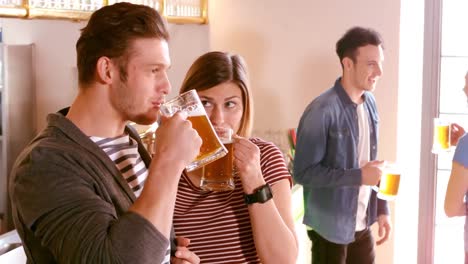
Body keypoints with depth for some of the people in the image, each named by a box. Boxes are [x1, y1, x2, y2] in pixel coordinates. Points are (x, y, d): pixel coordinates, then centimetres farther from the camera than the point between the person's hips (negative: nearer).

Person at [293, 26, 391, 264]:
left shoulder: (370, 103, 4)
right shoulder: (322, 111, -20)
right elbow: (303, 172, -20)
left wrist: (382, 208, 8)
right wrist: (359, 176, -23)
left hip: (362, 225, 7)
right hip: (331, 229, -6)